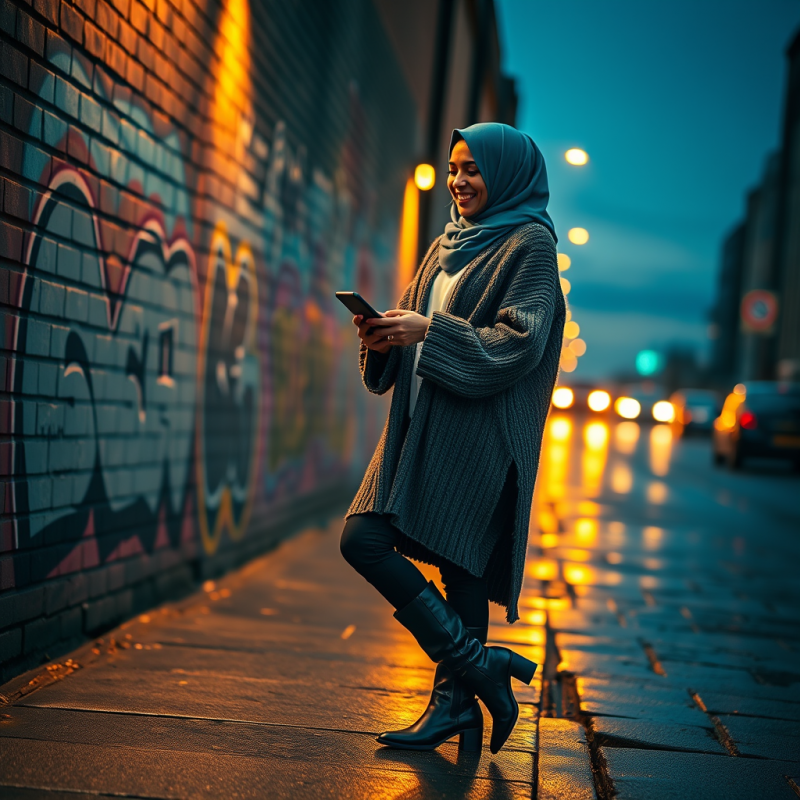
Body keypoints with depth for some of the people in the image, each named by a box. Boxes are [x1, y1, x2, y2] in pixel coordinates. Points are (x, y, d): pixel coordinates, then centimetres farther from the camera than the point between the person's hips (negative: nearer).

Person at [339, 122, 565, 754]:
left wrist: (430, 331, -19)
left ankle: (456, 699, 6)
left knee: (459, 562, -10)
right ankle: (477, 666, 5)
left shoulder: (529, 244, -3)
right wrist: (386, 334, -2)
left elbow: (520, 342, -13)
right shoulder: (448, 245, 20)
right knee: (362, 538, -1)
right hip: (421, 423, 8)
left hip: (478, 429, -8)